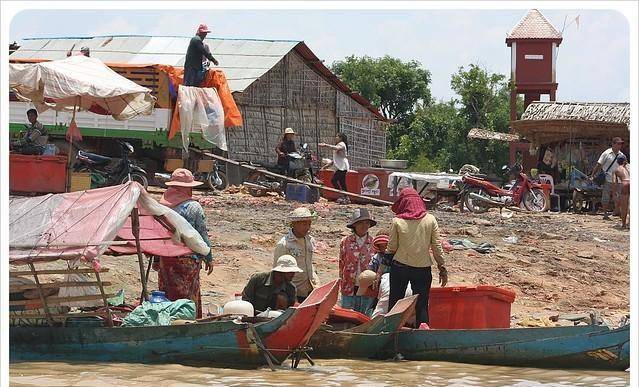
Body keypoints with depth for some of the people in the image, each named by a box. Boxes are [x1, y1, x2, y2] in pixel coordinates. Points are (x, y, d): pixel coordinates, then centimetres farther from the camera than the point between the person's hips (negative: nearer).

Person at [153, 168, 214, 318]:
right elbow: (203, 234, -6)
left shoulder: (161, 206, 2)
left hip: (166, 259, 4)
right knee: (188, 296, 2)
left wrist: (156, 259, 16)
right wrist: (208, 258, 5)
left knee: (167, 295, 12)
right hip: (188, 259, -4)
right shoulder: (194, 207, -10)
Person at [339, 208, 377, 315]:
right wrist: (342, 284, 9)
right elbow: (341, 264, 9)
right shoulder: (345, 242, 2)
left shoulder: (374, 243, 2)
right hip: (349, 289, 0)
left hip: (367, 290, 0)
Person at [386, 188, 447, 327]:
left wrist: (386, 251, 23)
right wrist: (442, 268, 7)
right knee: (422, 305, 6)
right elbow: (437, 247, -1)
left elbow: (392, 248, 0)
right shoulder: (430, 220, -3)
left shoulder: (397, 221, -6)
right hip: (423, 268, 1)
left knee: (394, 301, 12)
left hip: (400, 265, 0)